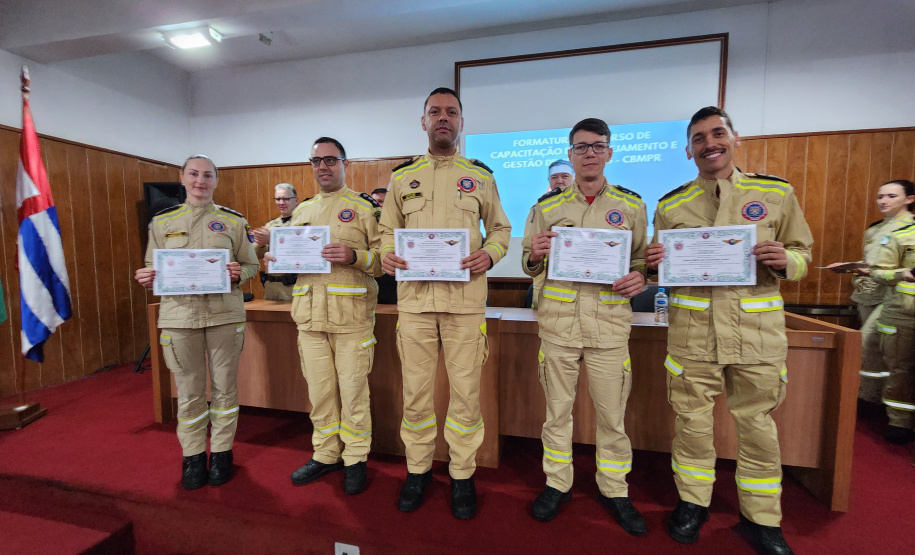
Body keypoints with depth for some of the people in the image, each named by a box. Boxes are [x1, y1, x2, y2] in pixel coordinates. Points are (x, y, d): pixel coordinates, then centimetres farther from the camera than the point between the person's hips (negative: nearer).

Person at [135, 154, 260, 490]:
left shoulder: (233, 220, 6)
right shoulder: (162, 222, 11)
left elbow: (252, 265, 6)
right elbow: (152, 269, 14)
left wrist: (239, 273, -15)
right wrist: (147, 277, -8)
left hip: (224, 313, -1)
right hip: (179, 315, 1)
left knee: (224, 387, 8)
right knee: (189, 390, 8)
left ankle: (221, 452, 25)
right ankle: (193, 455, 27)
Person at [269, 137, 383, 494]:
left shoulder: (364, 206, 2)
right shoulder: (302, 211, 19)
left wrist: (354, 256, -22)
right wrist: (277, 260, 2)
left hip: (351, 315, -5)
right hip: (310, 314, 5)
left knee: (353, 391, 3)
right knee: (319, 391, 13)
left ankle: (355, 459, 23)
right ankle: (325, 454, 32)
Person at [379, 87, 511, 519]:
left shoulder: (481, 177, 10)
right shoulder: (402, 177, 14)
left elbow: (501, 228, 12)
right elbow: (388, 229, 15)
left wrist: (489, 254, -8)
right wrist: (386, 256, -6)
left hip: (465, 299, -1)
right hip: (414, 297, 2)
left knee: (465, 390, 6)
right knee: (415, 390, 9)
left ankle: (462, 475, 27)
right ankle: (418, 469, 31)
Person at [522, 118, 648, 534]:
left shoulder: (631, 205, 8)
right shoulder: (547, 206, 7)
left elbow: (641, 258, 12)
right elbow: (531, 266, 8)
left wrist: (639, 277, -10)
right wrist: (534, 255, -14)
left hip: (609, 321, 0)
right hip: (558, 319, 0)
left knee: (612, 412, 10)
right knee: (557, 407, 11)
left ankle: (614, 489, 33)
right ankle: (557, 484, 32)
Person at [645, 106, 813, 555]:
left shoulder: (777, 193, 6)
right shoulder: (670, 205, 6)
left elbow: (803, 253, 11)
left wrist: (785, 260, -12)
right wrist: (654, 264, -12)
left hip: (758, 329, 1)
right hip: (692, 329, 0)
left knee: (757, 424, 12)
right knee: (692, 420, 10)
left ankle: (761, 518, 34)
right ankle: (693, 502, 31)